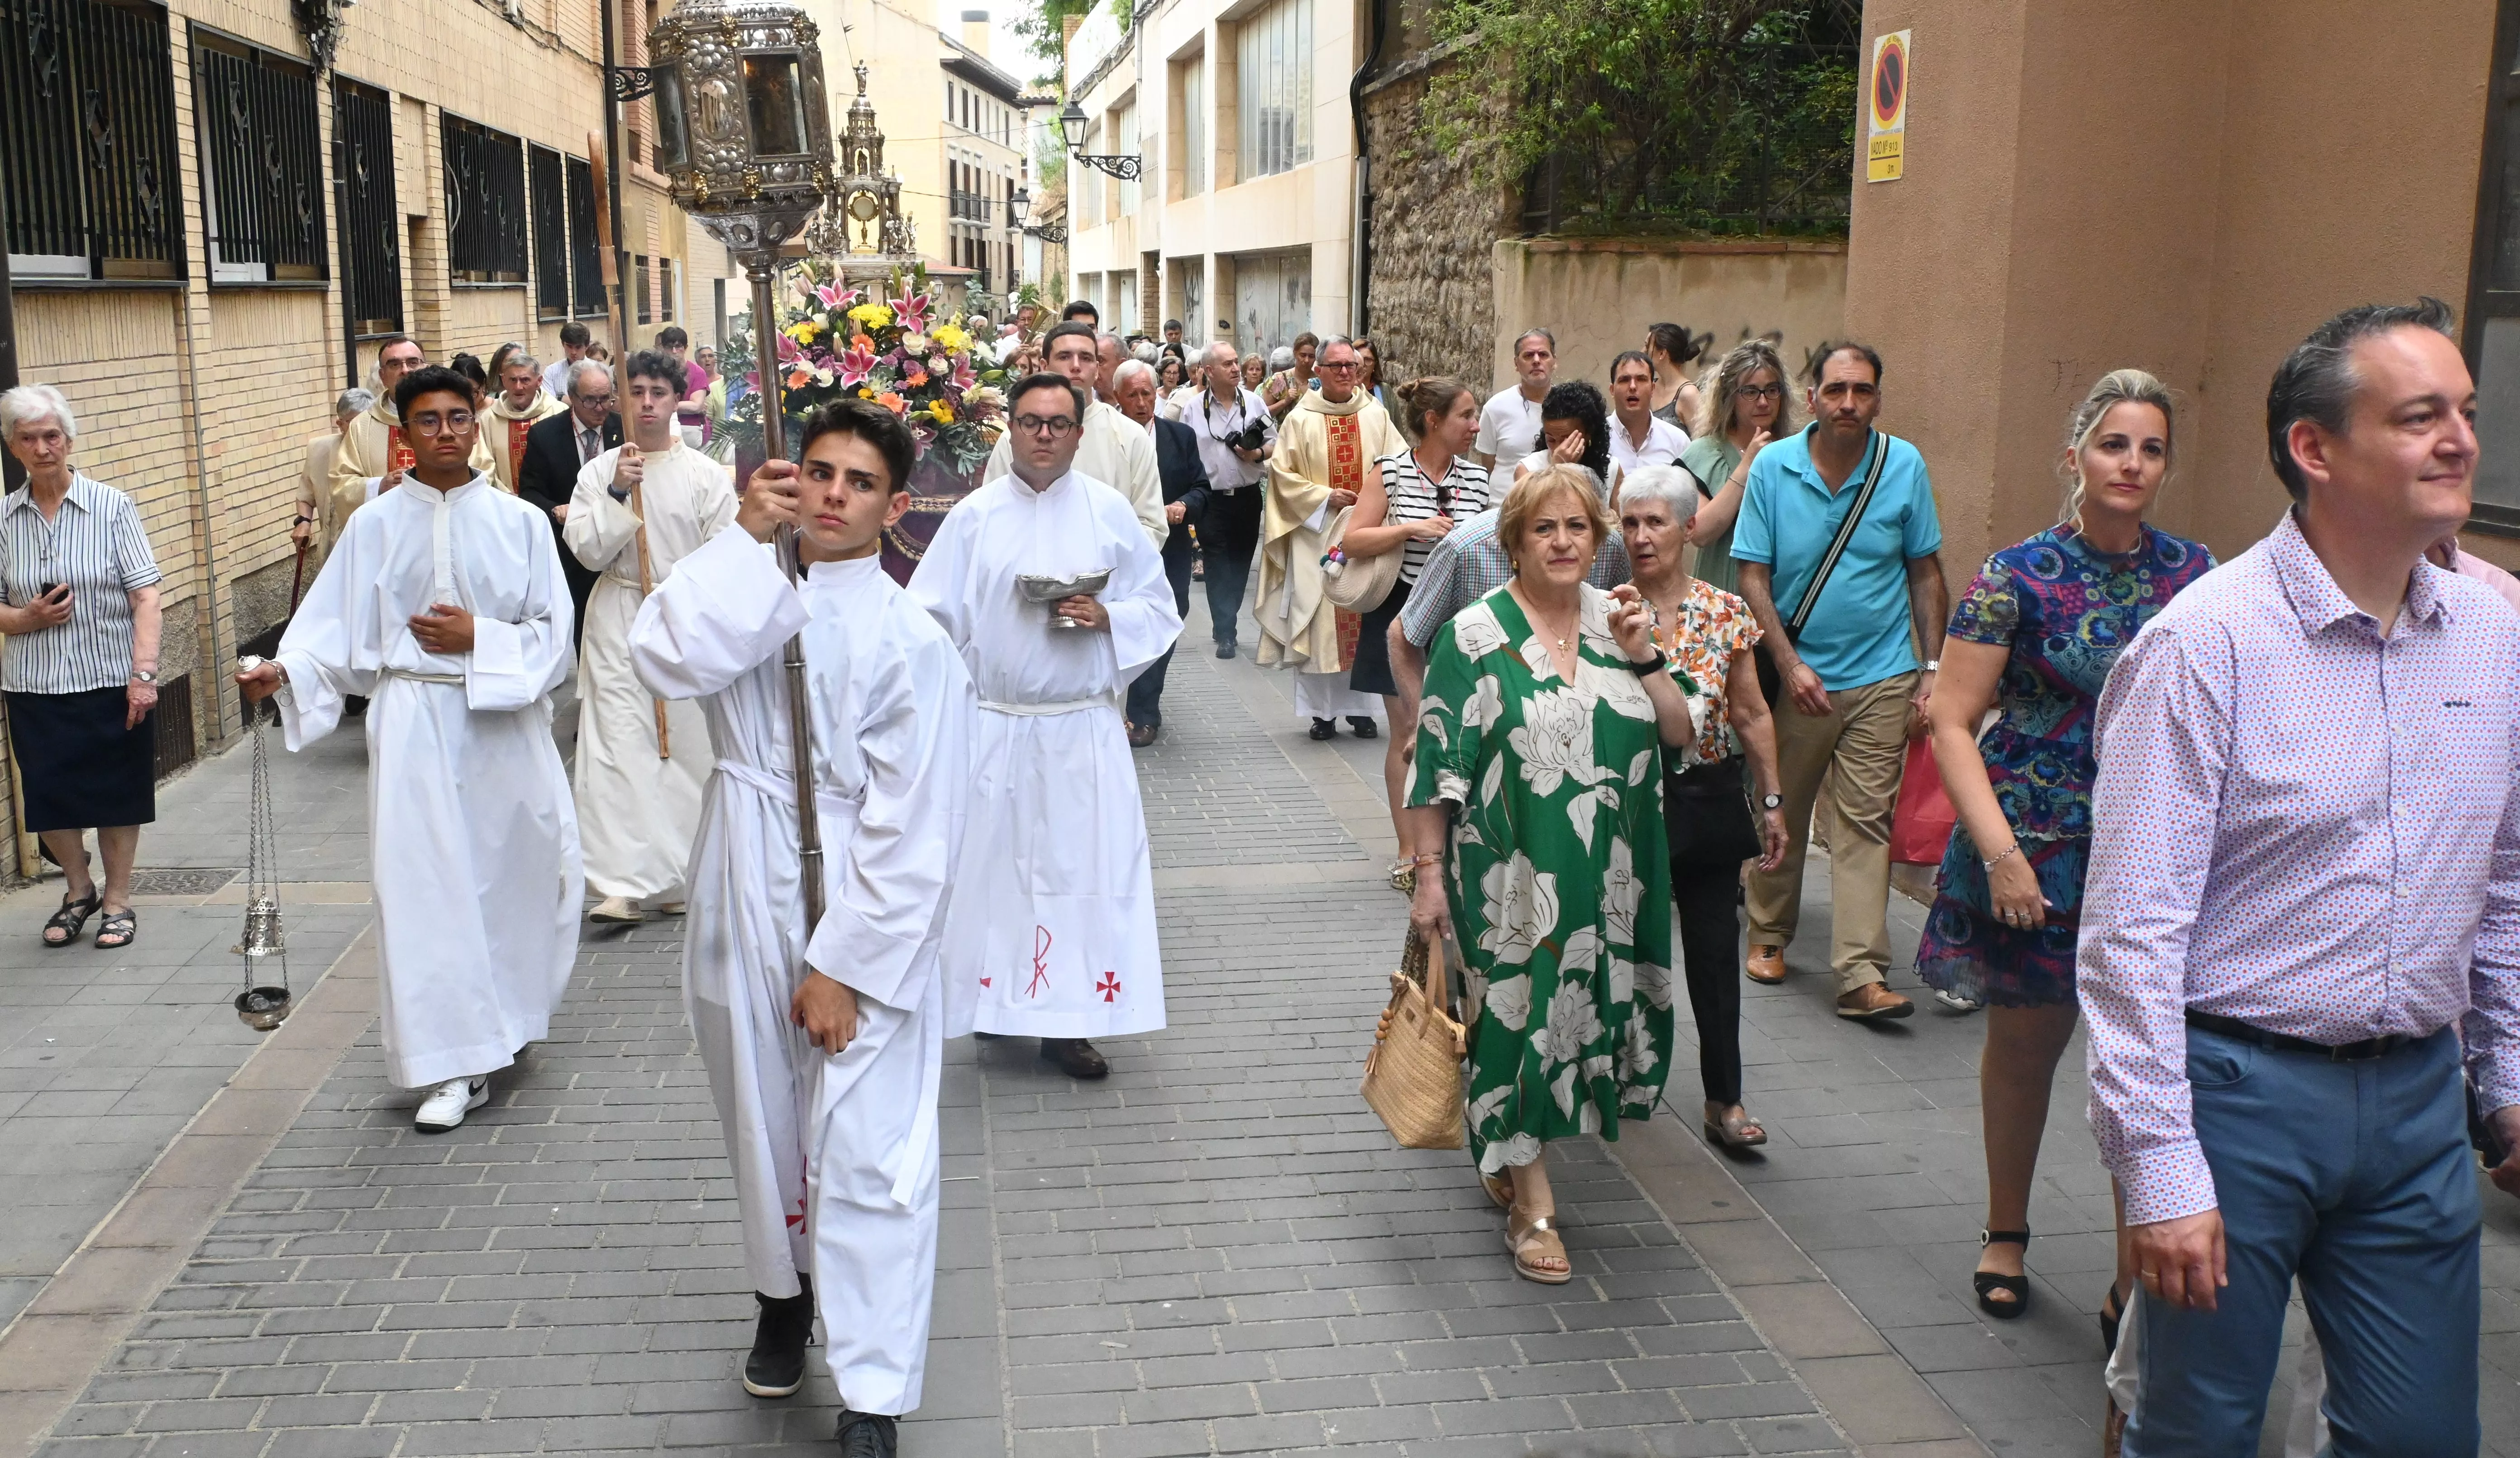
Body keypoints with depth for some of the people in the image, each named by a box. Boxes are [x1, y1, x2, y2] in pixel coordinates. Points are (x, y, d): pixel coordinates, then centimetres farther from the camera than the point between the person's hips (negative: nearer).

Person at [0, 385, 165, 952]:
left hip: (112, 679, -2)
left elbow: (145, 594, -9)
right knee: (50, 798, 9)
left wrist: (144, 673, -16)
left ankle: (117, 899, 26)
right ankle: (79, 889, 33)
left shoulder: (111, 506, -7)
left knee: (117, 793, 9)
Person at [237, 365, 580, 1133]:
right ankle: (459, 1062, -2)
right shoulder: (375, 525, 3)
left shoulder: (520, 522, 3)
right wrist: (284, 670, -18)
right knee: (425, 883, -6)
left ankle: (508, 1010, 35)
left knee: (514, 865, 9)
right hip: (414, 722, -1)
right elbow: (336, 628, -1)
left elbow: (552, 634, 1)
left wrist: (478, 637, -12)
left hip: (505, 718, 1)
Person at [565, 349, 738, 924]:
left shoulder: (707, 474, 3)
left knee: (686, 747, 4)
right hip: (618, 621, 0)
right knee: (617, 749, -8)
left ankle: (677, 879, 17)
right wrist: (617, 495, -13)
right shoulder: (599, 472, 5)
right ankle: (626, 884, -9)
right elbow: (588, 549, -3)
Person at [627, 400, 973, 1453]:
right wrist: (747, 537, -19)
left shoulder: (912, 643, -11)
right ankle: (784, 1296, 44)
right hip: (745, 906, 5)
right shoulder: (748, 592, 3)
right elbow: (669, 659, -20)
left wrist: (845, 965, -15)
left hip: (858, 917, -4)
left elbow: (912, 832, -13)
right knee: (764, 1123, 20)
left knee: (866, 1156, -4)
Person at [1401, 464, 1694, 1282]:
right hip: (1511, 876, -5)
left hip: (1606, 874, 5)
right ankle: (1532, 1206, 11)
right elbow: (1436, 765, -7)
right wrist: (1429, 874, -10)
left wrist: (1643, 657, -12)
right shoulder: (1477, 635, -8)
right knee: (1518, 1012, -1)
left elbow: (1680, 735, 3)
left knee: (1580, 1005, 13)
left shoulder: (1616, 620, 5)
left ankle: (1507, 1152, 36)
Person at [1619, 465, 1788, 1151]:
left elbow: (1751, 716, 7)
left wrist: (1772, 801, 6)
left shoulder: (1726, 614, 1)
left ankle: (1725, 1100, 15)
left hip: (1709, 802, 1)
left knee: (1715, 950, 6)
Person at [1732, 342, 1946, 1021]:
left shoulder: (1905, 466, -2)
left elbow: (1926, 573, 5)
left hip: (1881, 678, 0)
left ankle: (1861, 975, -6)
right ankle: (1769, 934, 32)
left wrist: (1934, 668, 0)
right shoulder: (1773, 468, -4)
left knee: (1865, 822, -4)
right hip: (1795, 672, 1)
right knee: (1780, 811, 13)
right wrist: (1790, 665, -11)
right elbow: (1753, 577, -3)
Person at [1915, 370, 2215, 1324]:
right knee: (2025, 1043, 12)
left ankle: (2139, 1273, 15)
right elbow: (1952, 724, -9)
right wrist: (1999, 852, -16)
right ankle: (2006, 1234, 33)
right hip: (2038, 849, -2)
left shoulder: (2196, 576, 4)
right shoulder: (2018, 578, -7)